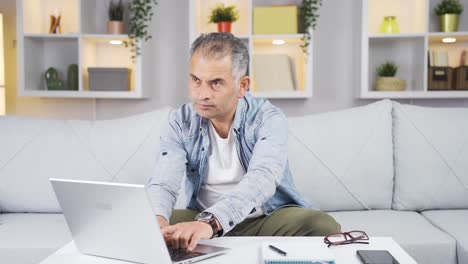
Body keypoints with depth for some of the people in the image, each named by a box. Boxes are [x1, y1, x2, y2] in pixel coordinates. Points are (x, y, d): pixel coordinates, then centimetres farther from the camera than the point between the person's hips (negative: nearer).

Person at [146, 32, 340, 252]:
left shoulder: (268, 119, -15)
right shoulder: (180, 123, -6)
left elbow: (261, 180, -34)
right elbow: (163, 184, -18)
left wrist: (210, 222, -52)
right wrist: (156, 221, -43)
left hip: (269, 216, 0)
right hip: (202, 219, 1)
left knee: (324, 227, -29)